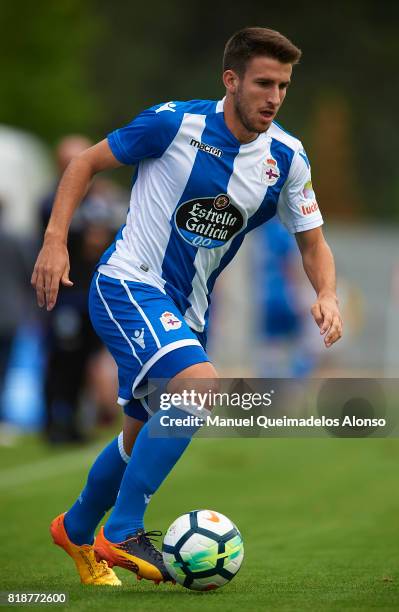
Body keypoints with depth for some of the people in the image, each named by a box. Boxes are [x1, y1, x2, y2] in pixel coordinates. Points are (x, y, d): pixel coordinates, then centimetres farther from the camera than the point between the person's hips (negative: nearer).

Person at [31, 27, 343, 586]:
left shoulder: (287, 158, -1)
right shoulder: (175, 123, -15)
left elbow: (313, 244, 8)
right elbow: (86, 164, -4)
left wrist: (326, 295, -13)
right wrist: (55, 240, -13)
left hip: (186, 309, 7)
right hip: (127, 285, -7)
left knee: (145, 436, 15)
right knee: (200, 384, -29)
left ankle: (77, 531, 42)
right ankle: (122, 533, -21)